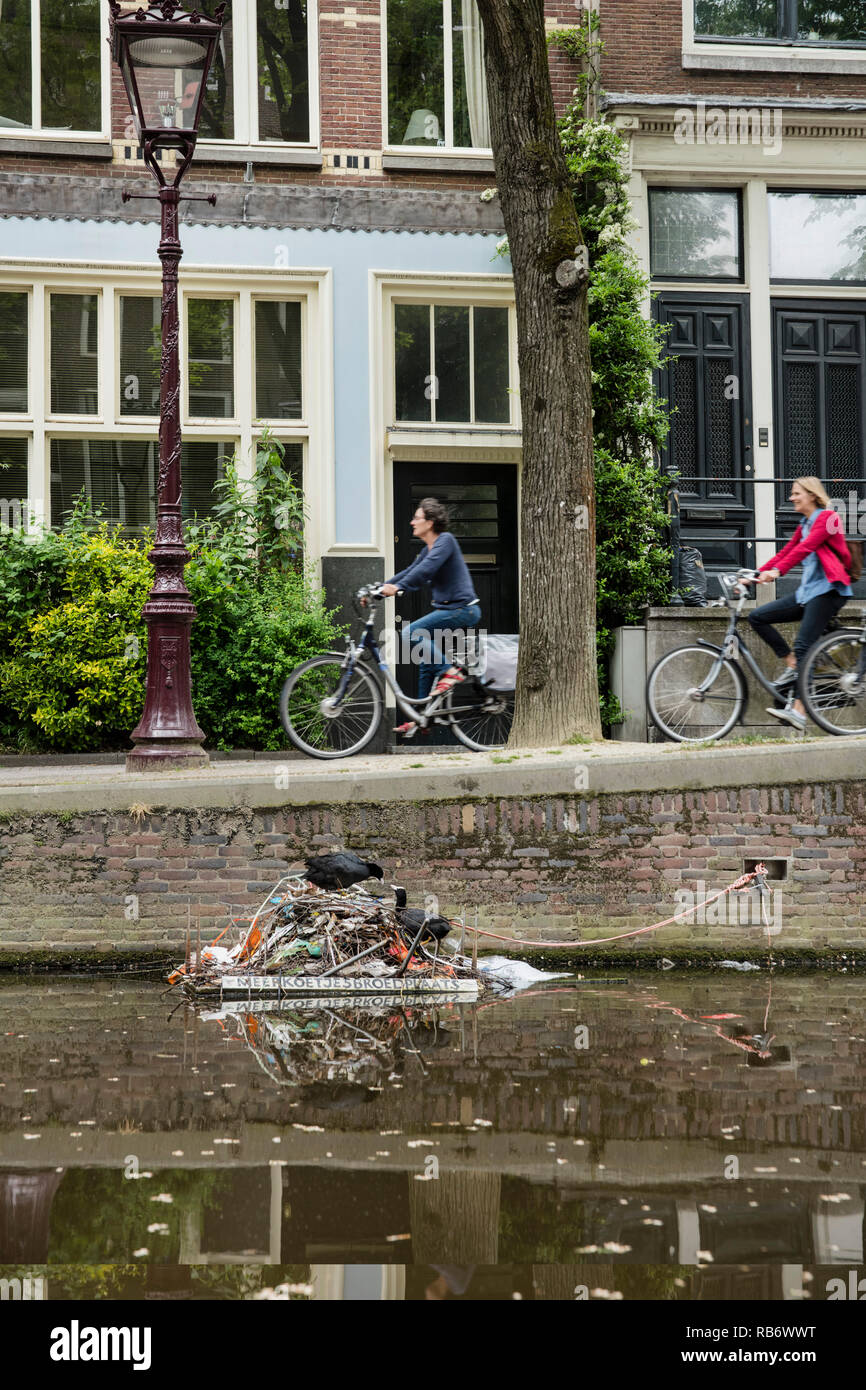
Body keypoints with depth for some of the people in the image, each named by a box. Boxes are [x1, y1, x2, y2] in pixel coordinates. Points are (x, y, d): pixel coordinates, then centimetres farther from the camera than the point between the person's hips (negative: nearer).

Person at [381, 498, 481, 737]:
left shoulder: (445, 540, -12)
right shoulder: (429, 548, 17)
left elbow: (426, 569, -26)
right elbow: (410, 572, 19)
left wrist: (398, 587, -33)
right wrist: (380, 589, 10)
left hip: (462, 609, -10)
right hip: (448, 609, 10)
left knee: (413, 632, -22)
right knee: (427, 662, 10)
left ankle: (450, 672, -16)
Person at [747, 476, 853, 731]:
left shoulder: (826, 518, -6)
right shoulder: (804, 525, 21)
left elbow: (805, 548, -21)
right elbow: (786, 552, 18)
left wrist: (777, 571, -33)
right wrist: (755, 576, 7)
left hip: (828, 590, -9)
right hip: (807, 591, 9)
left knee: (803, 647, -21)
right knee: (758, 617, -1)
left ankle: (798, 711, -28)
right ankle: (791, 667, 2)